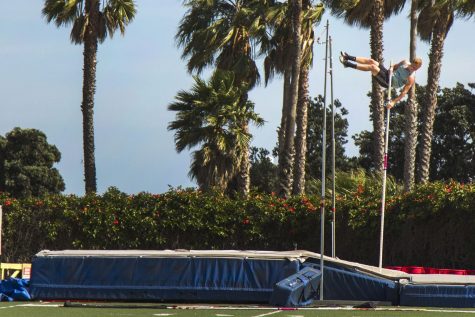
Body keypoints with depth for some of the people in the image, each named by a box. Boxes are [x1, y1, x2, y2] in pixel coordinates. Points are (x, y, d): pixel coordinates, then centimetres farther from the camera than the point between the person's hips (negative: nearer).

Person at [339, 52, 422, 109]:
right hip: (387, 74, 7)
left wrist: (394, 102, -25)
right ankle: (349, 58, -1)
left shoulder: (411, 79, -16)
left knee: (372, 67, -26)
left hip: (388, 83, -7)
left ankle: (348, 64, -22)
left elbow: (404, 92, -18)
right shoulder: (405, 63, 5)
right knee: (371, 61, -8)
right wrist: (391, 69, 1)